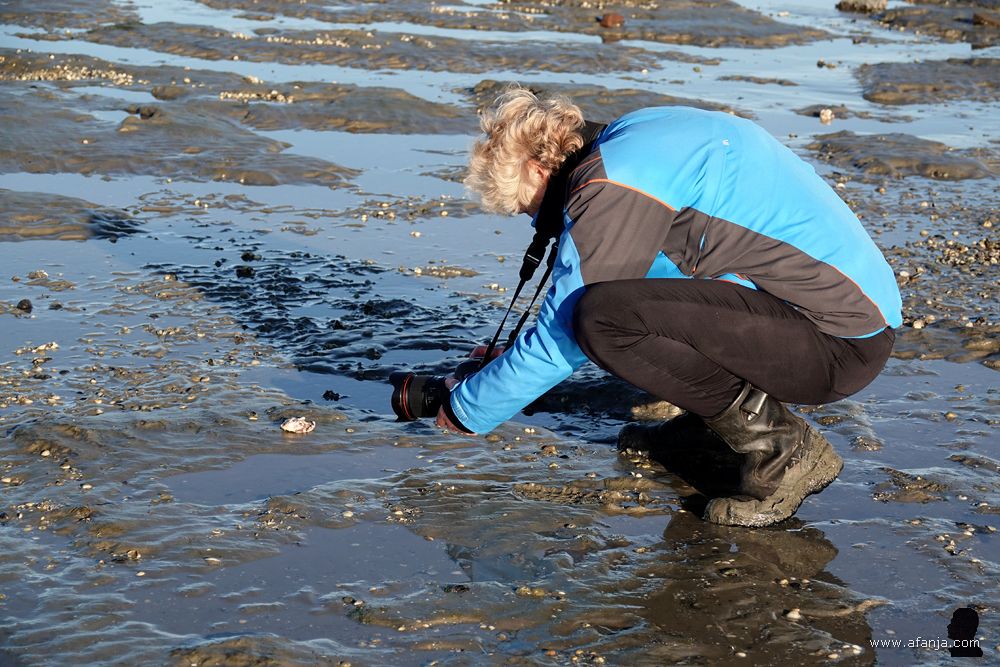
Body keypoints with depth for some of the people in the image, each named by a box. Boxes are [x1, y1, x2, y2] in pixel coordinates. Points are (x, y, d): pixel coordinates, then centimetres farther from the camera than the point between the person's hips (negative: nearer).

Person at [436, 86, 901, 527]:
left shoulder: (613, 190, -16)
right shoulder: (640, 134, 13)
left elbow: (561, 339, -11)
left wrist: (464, 411, 3)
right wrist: (508, 361, 27)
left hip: (837, 344, -10)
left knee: (605, 318, -22)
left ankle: (782, 448, -10)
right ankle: (717, 419, 16)